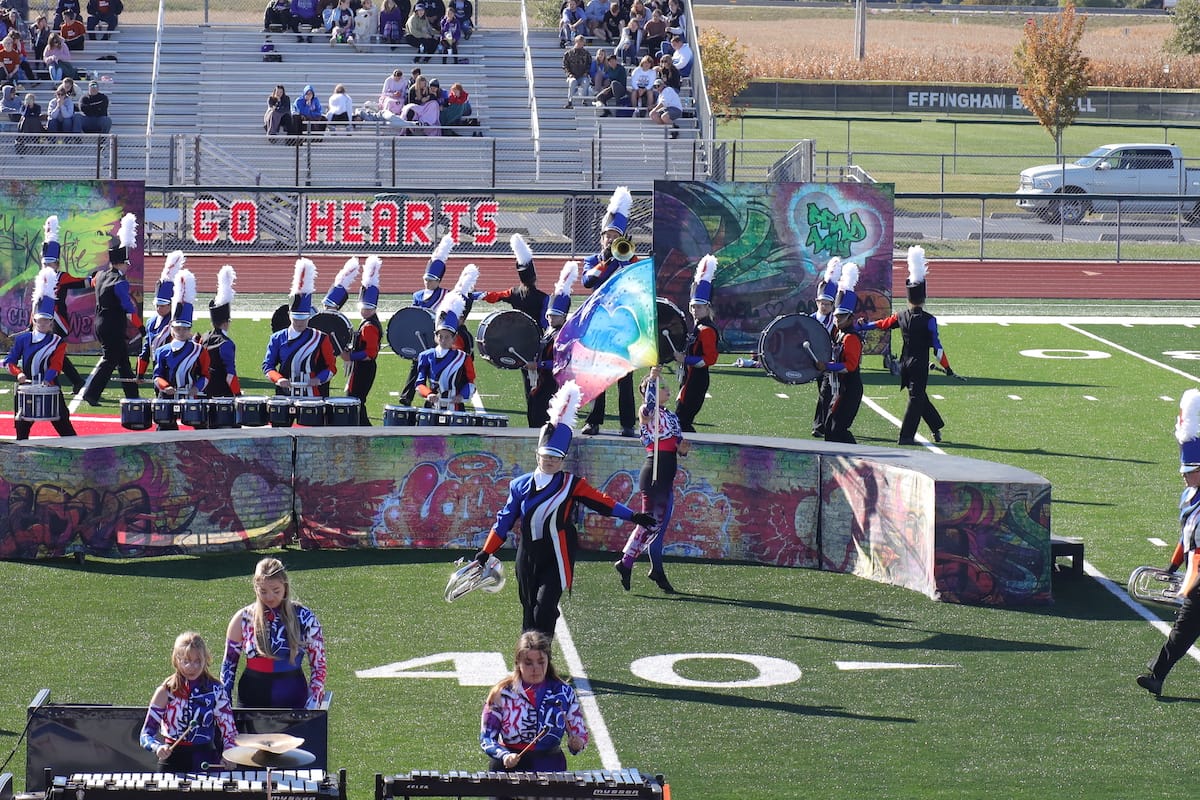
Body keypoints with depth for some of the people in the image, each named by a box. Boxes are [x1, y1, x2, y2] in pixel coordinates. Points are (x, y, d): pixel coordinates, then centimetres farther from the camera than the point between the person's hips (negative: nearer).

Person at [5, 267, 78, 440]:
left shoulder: (58, 342, 1)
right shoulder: (22, 339, 6)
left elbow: (56, 366, -10)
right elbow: (10, 361, 3)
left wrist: (46, 381, -28)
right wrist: (18, 373, -18)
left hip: (50, 388, -2)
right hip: (26, 387, 2)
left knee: (62, 423, -5)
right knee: (22, 426, 4)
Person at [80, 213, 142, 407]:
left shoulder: (100, 276, 7)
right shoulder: (120, 282, -17)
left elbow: (93, 282, 34)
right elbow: (128, 306, -20)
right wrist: (139, 326, -14)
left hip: (101, 324, 9)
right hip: (114, 327, -9)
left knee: (123, 357, 15)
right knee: (109, 359, -6)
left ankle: (132, 395, 20)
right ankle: (91, 393, -11)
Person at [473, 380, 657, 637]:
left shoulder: (571, 484, 1)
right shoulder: (520, 485, 8)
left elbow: (602, 501, -4)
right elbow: (505, 520, 12)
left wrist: (633, 516, -13)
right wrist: (486, 553, 12)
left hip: (557, 559, -3)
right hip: (528, 558, 3)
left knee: (544, 609, -17)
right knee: (529, 614, 9)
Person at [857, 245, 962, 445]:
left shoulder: (901, 317, -1)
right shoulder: (929, 320, -14)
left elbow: (880, 324, 9)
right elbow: (937, 347, -14)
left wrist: (857, 327, 22)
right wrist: (947, 368, -7)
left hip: (905, 363, 5)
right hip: (920, 365, -5)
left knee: (919, 396, 18)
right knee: (916, 397, 1)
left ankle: (936, 427, 29)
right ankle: (906, 436, -2)